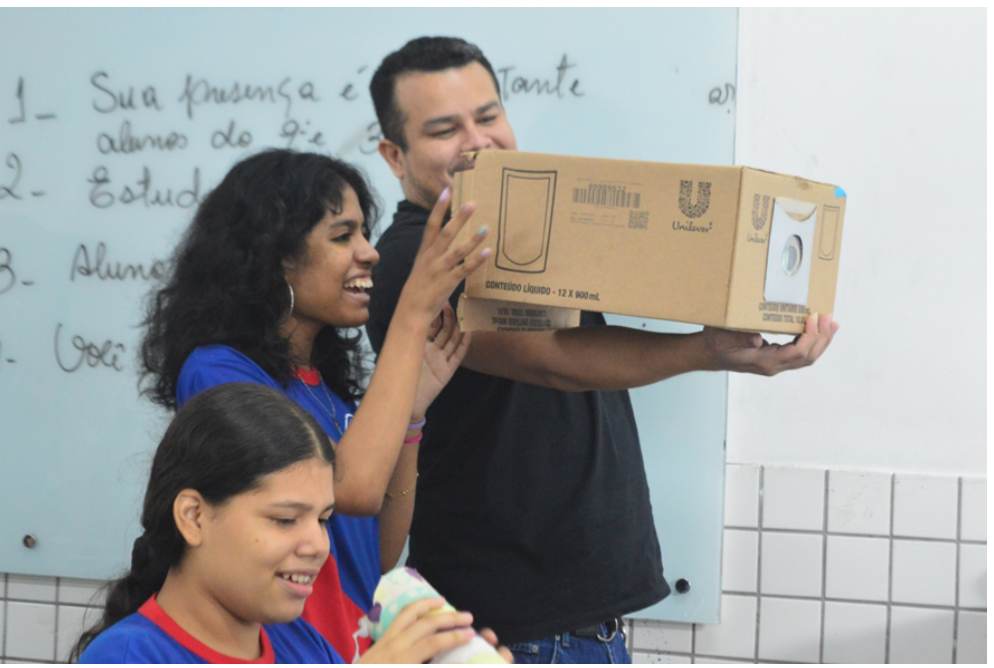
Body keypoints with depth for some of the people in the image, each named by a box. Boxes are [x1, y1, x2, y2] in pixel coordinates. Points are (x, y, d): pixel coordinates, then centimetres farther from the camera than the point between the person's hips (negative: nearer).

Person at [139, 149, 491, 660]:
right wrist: (412, 314, -15)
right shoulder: (216, 372, -8)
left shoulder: (326, 381, 14)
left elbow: (381, 557, 14)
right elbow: (353, 488, -21)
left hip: (352, 645, 7)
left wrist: (412, 408, 6)